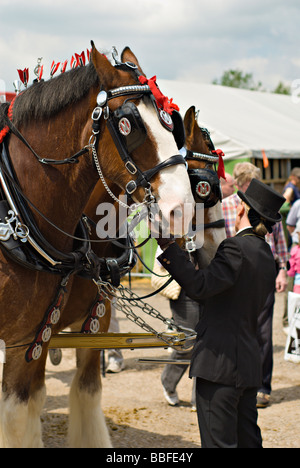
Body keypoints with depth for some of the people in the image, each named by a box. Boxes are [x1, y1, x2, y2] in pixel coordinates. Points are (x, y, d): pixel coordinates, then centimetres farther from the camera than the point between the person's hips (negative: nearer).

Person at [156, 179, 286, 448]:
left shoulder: (236, 247, -14)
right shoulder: (267, 256, 13)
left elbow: (199, 287, -23)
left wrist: (168, 246, -23)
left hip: (220, 361, -9)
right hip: (250, 363, 9)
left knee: (218, 440, -5)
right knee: (248, 439, 16)